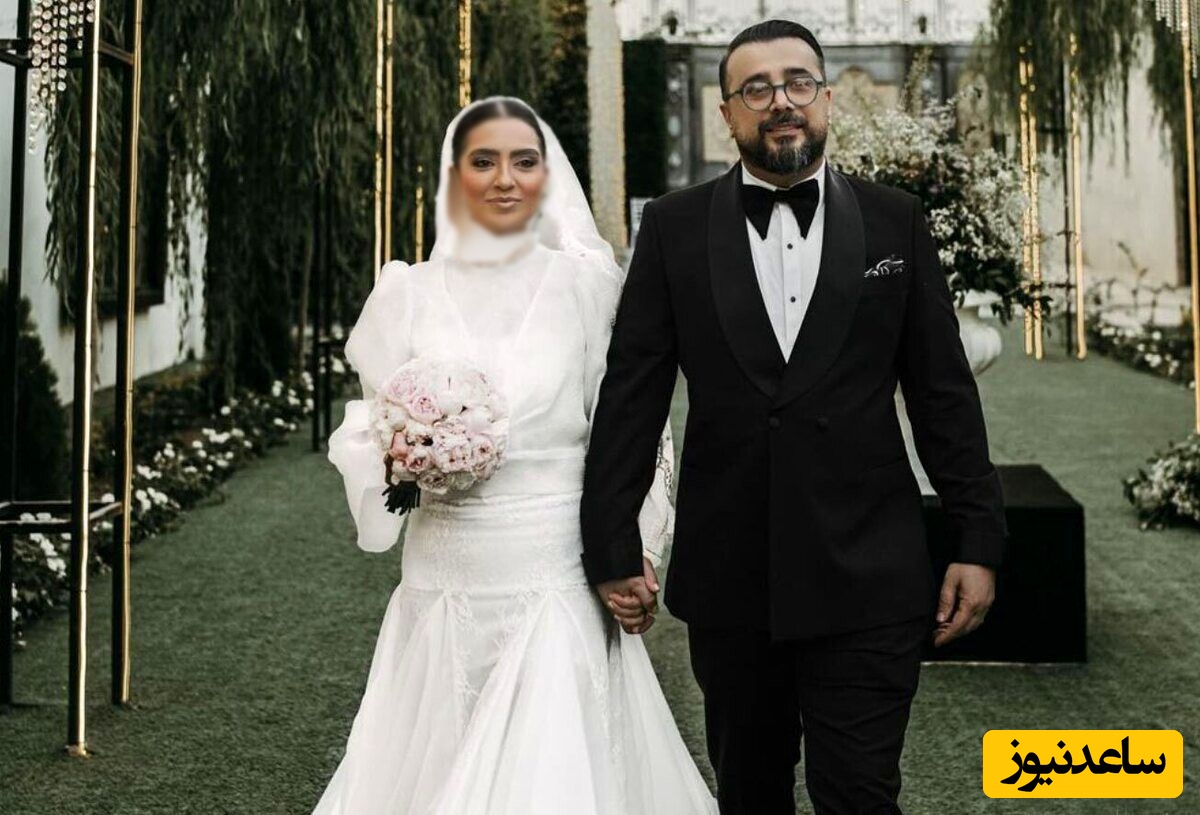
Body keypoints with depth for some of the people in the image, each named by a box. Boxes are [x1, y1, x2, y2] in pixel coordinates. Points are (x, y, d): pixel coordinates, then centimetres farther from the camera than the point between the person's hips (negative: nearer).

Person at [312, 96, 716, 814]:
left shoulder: (586, 283, -2)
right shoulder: (410, 290, 3)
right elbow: (368, 430, 9)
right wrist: (396, 460, -12)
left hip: (558, 573, -2)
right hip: (444, 575, 2)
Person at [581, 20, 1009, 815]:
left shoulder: (895, 221, 2)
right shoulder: (675, 226, 1)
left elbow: (944, 391, 3)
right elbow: (631, 397, 0)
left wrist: (980, 539, 0)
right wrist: (613, 549, -2)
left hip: (868, 578, -1)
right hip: (728, 578, 1)